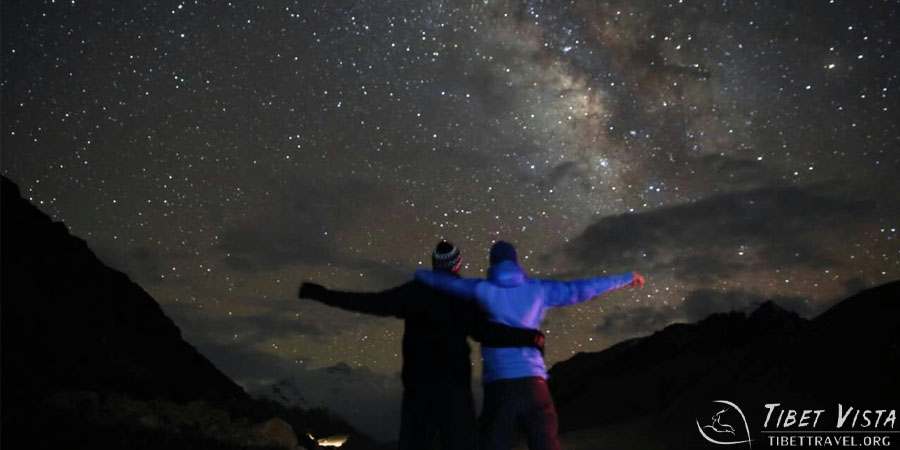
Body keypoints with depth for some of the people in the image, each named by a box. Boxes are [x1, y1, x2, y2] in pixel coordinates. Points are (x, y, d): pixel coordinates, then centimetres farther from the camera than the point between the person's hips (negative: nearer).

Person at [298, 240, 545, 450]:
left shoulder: (415, 291, 4)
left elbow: (372, 304, -4)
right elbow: (486, 333, -15)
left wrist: (324, 294, 1)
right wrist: (531, 337, -11)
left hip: (418, 381, 3)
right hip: (453, 382, -2)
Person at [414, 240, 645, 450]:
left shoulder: (483, 290, 5)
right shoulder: (537, 289, 9)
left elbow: (445, 281, 10)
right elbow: (580, 289, 12)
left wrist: (417, 273, 30)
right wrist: (625, 278, 22)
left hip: (498, 383, -1)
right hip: (532, 380, 1)